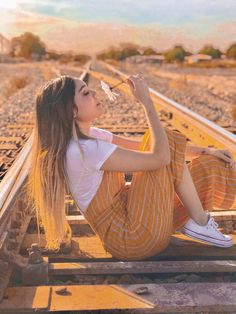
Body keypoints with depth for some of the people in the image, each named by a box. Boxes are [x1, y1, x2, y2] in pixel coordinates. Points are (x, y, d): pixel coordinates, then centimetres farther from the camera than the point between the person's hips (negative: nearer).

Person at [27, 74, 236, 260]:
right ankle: (201, 224, 0)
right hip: (135, 239, -9)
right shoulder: (84, 150, -24)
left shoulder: (90, 136, 7)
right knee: (166, 140, -10)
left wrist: (205, 151, 7)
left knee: (213, 167, 2)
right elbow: (159, 156, -25)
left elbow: (145, 148, 10)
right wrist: (146, 100, -17)